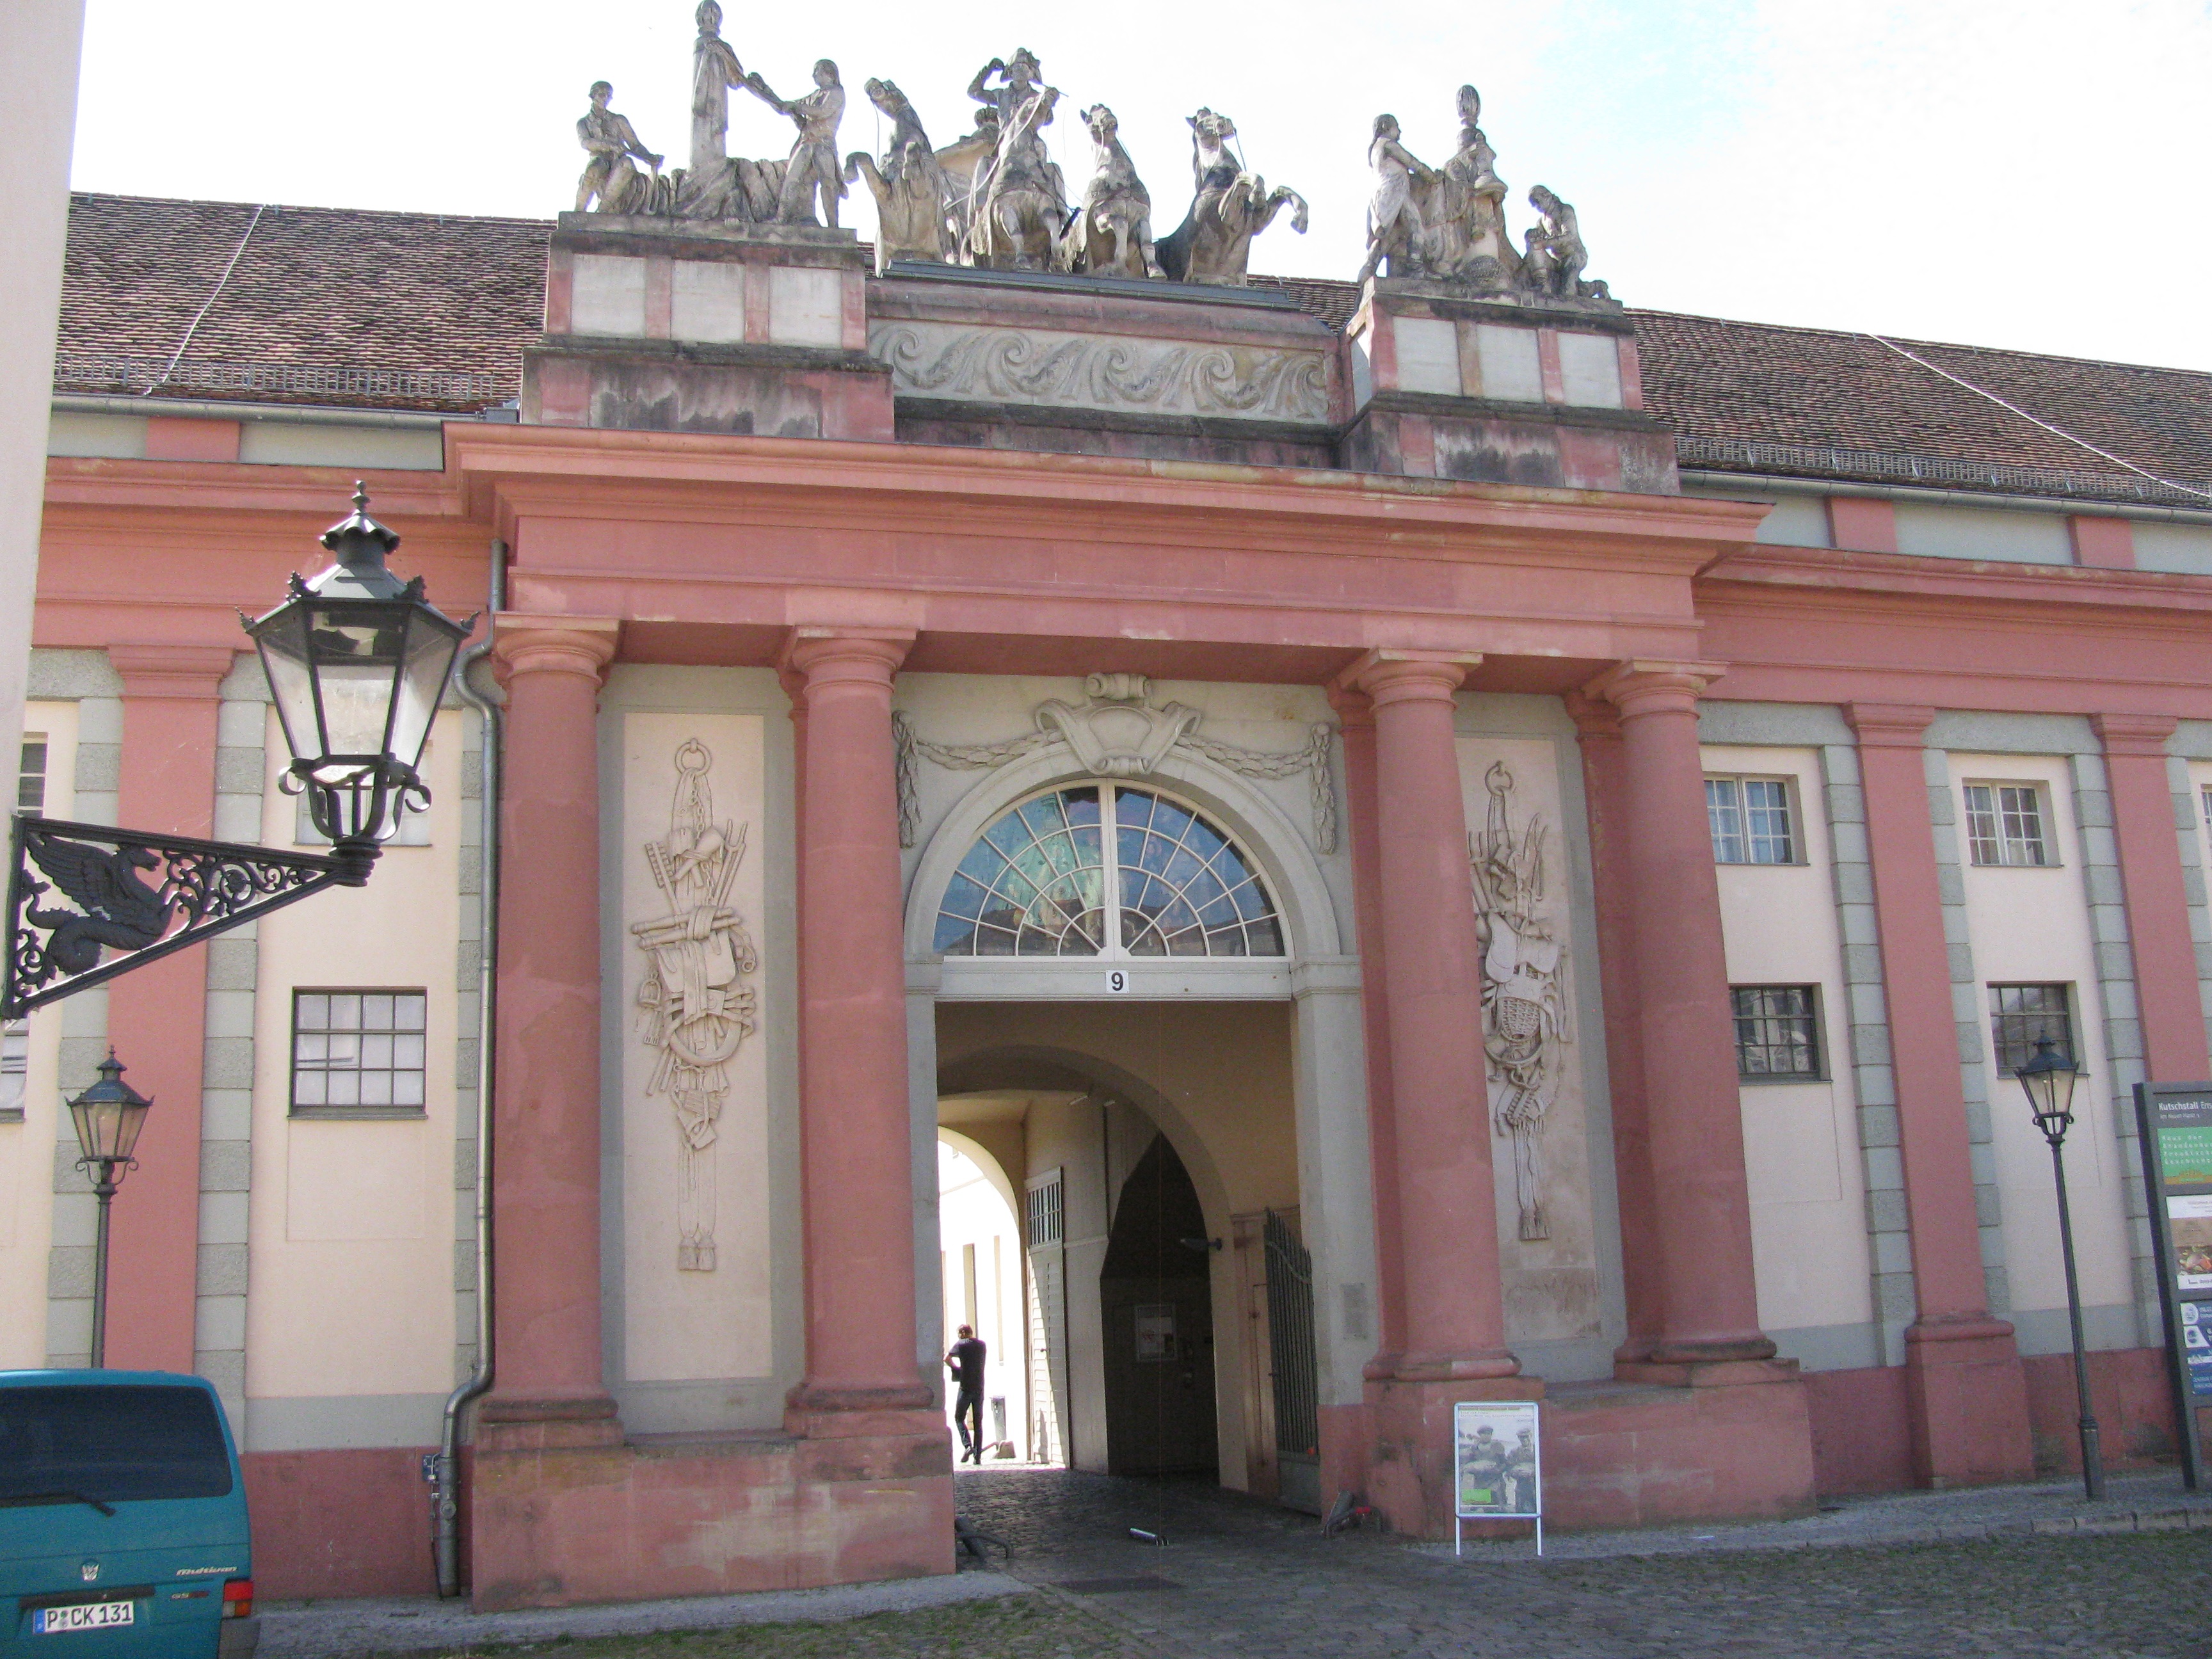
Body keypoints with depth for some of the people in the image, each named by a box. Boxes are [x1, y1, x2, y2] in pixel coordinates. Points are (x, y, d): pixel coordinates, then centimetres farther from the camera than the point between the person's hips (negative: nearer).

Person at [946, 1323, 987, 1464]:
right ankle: (978, 1455, 4)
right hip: (979, 1387, 5)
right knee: (978, 1422, 8)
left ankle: (967, 1445, -14)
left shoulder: (961, 1344, -5)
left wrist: (955, 1368, 8)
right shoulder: (982, 1344, 11)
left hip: (966, 1387, -4)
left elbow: (947, 1358, -10)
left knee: (959, 1418, 6)